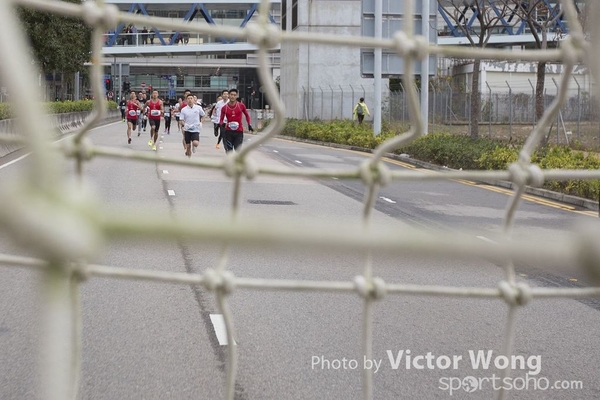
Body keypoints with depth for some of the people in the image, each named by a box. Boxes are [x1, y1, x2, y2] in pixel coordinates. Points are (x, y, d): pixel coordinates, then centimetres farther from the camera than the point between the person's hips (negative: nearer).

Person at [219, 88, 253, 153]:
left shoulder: (241, 106, -1)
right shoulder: (224, 108, 0)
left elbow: (247, 115, 13)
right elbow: (221, 119, 7)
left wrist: (249, 125, 5)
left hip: (239, 131, -1)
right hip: (228, 131, 1)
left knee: (238, 150, -6)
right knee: (229, 151, 3)